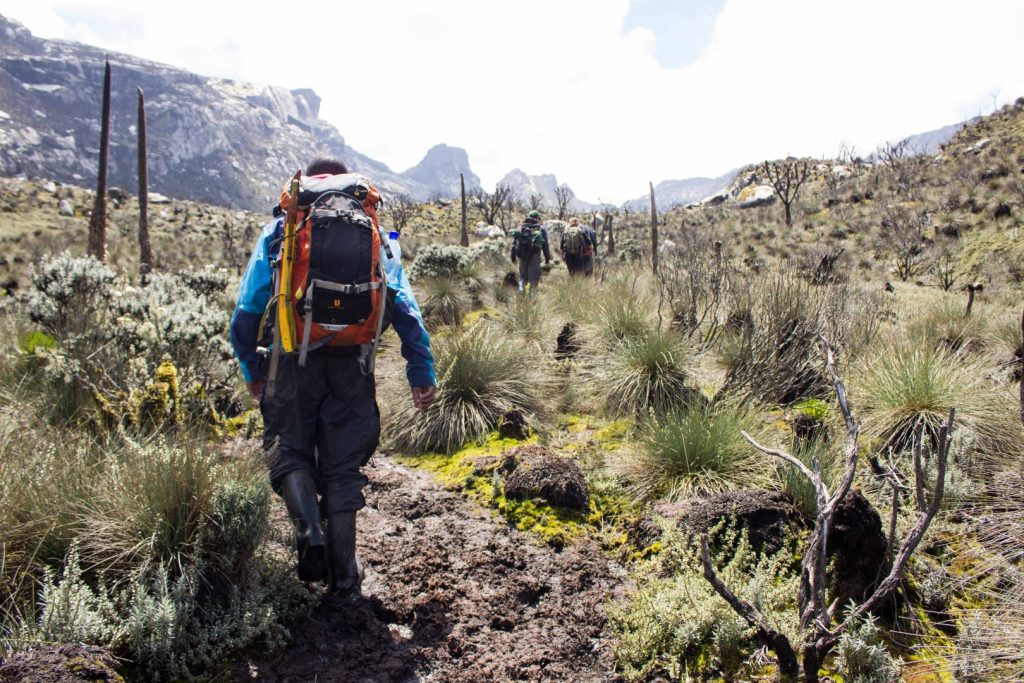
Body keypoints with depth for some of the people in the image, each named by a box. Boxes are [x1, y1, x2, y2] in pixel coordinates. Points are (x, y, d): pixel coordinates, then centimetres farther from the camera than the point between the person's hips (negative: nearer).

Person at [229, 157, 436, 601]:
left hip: (293, 358, -1)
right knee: (343, 464, 11)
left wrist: (252, 369, 14)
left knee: (290, 450, 17)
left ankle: (309, 530, -9)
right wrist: (422, 371, 1)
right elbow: (404, 306, 2)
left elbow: (247, 307, 4)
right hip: (351, 362, 1)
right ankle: (343, 577, 15)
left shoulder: (278, 230, 10)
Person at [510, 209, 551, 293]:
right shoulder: (541, 228, 6)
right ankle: (531, 294, -1)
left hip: (522, 254, 3)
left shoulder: (521, 227, 14)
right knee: (533, 276, 3)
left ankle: (521, 288, -7)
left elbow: (514, 242, 10)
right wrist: (547, 258, 7)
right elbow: (545, 245, 3)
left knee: (523, 275, 15)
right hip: (534, 255, -3)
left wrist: (513, 256, 13)